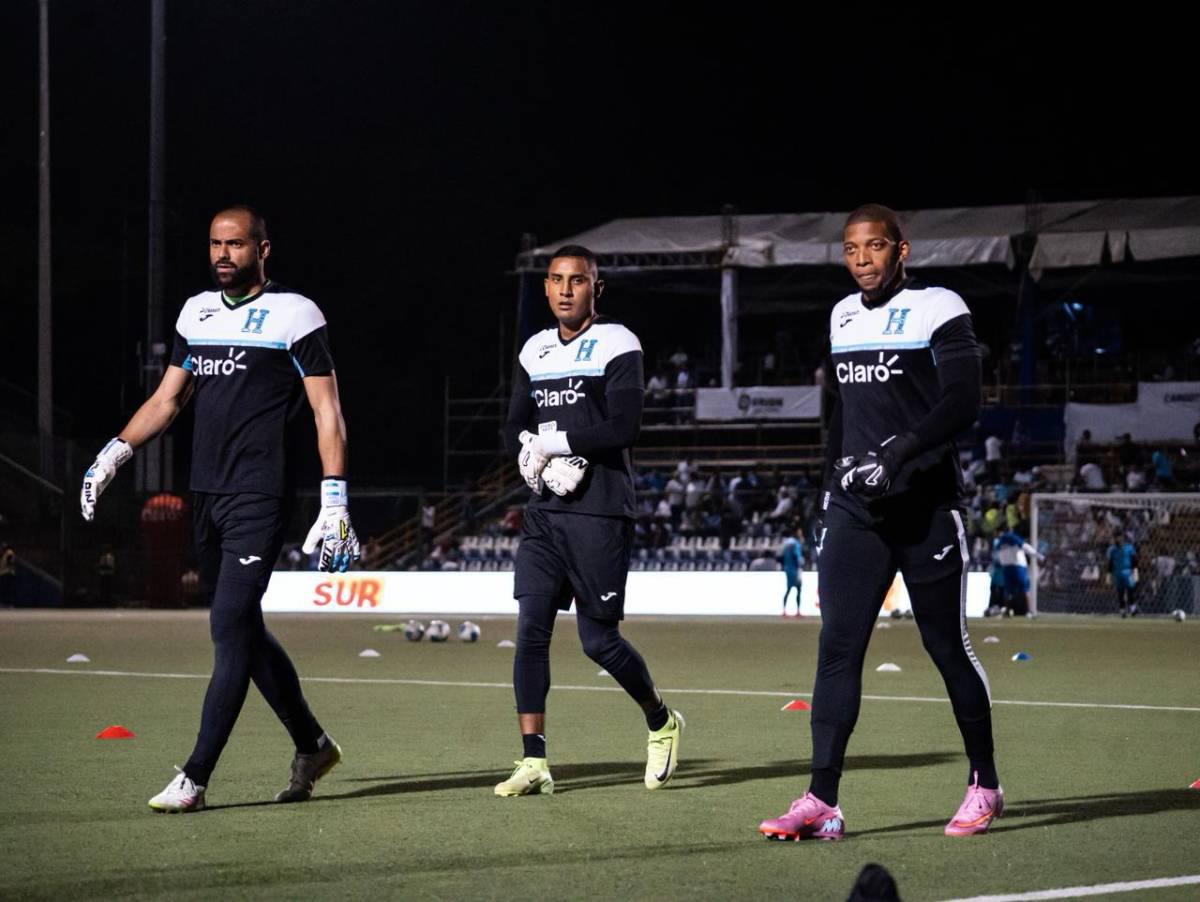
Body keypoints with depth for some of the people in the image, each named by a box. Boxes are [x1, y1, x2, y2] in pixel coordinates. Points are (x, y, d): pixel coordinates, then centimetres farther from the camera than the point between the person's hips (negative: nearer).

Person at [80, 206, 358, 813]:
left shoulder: (294, 316, -5)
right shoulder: (198, 312, 14)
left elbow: (328, 412, -7)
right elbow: (167, 399, 20)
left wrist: (334, 501, -14)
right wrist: (116, 452, 6)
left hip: (259, 500, -7)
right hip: (206, 498, 7)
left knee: (231, 631, -12)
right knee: (245, 632, 13)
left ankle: (195, 778, -12)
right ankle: (312, 745, 29)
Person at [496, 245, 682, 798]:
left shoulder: (617, 347, -5)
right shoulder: (534, 353, 14)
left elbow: (624, 427, -16)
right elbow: (514, 432, 10)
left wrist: (553, 443, -13)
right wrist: (549, 464, -10)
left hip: (600, 512, -5)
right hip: (545, 513, 5)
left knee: (598, 639, -1)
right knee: (531, 628, -6)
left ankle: (661, 723, 25)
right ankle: (533, 764, -7)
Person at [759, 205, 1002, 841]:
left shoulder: (938, 311, -6)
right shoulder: (843, 317, 14)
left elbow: (961, 403, -15)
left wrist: (901, 451, -25)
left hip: (926, 505, -5)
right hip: (855, 507, 5)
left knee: (948, 647, 3)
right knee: (837, 648, -6)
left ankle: (984, 786, 20)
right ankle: (822, 801, -10)